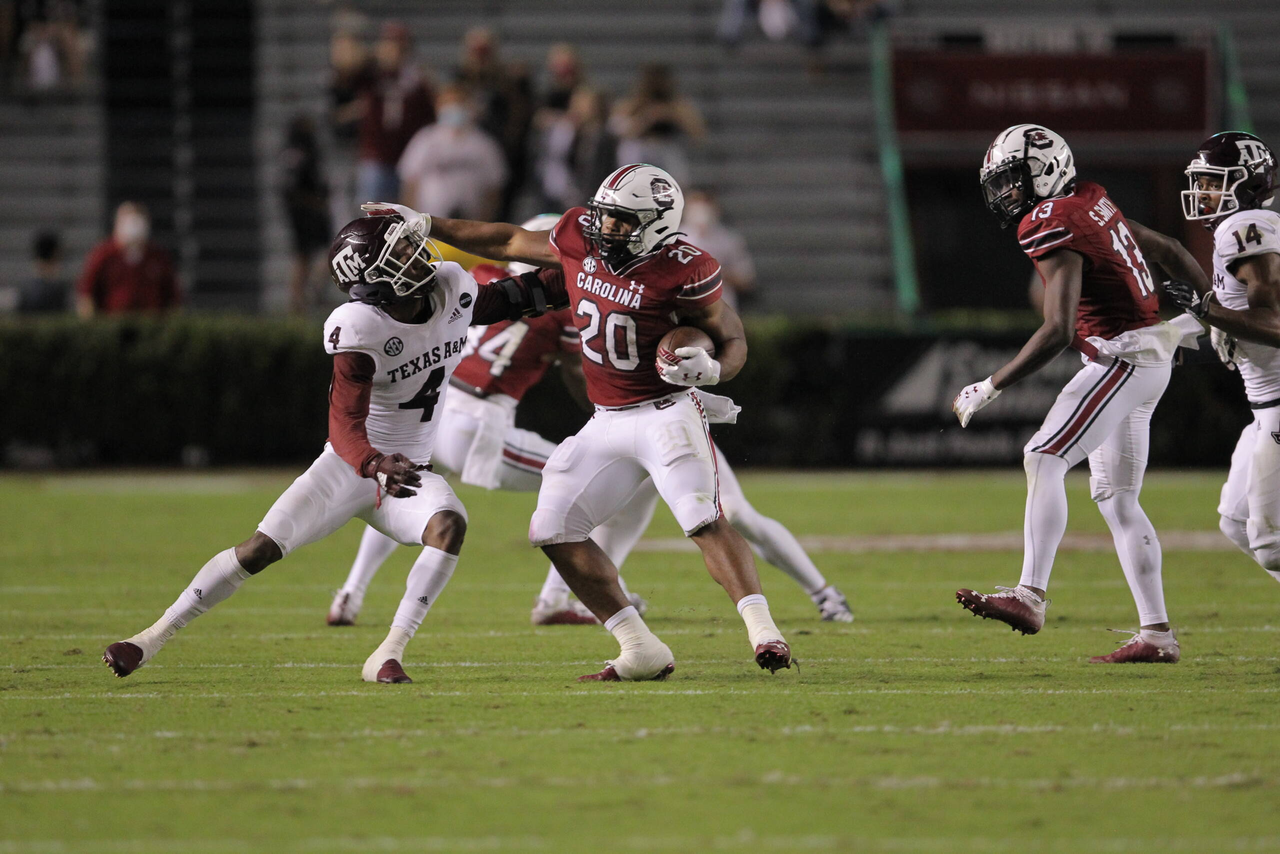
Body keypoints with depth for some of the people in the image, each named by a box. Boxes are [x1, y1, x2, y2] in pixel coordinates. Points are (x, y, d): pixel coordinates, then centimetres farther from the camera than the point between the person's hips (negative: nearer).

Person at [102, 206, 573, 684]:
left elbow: (489, 305, 21)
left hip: (408, 468, 4)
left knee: (449, 524, -28)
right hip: (352, 465, -4)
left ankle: (388, 655, -27)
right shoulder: (359, 328, -24)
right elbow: (345, 426, -31)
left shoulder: (453, 289, -5)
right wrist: (376, 465, -50)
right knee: (262, 548, -13)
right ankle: (154, 637, -1)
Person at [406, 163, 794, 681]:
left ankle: (764, 635, -30)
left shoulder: (683, 272, -17)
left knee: (705, 522, -26)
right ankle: (642, 652, 2)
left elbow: (733, 338, -5)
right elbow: (513, 243, 15)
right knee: (554, 531, 2)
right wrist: (427, 226, 18)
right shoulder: (580, 239, -2)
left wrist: (713, 369, -28)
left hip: (666, 411, -7)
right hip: (607, 423, 7)